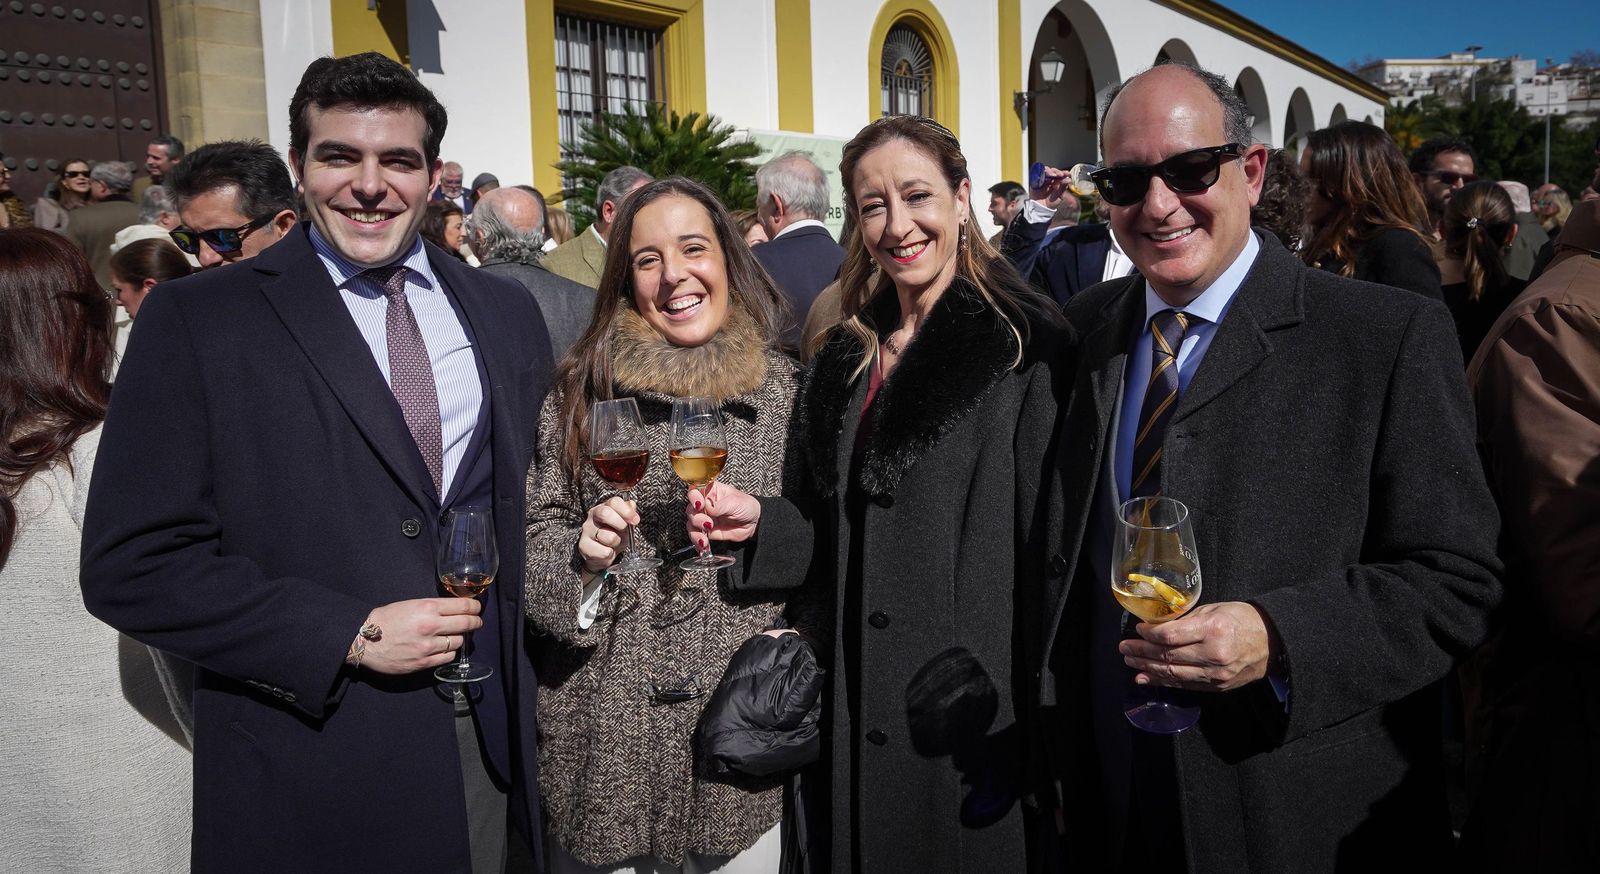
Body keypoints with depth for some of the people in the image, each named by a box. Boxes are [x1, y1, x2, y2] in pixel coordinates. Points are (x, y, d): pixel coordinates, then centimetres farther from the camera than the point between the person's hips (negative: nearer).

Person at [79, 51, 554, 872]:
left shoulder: (506, 313, 6)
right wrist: (351, 635, -16)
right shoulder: (196, 319, -6)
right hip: (305, 760, -3)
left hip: (490, 736, 4)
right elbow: (130, 565, -9)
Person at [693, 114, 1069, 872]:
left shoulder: (1023, 346, -11)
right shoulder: (850, 355, 9)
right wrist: (764, 523, -2)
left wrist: (1029, 725, -16)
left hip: (972, 723, -5)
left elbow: (1046, 545, -14)